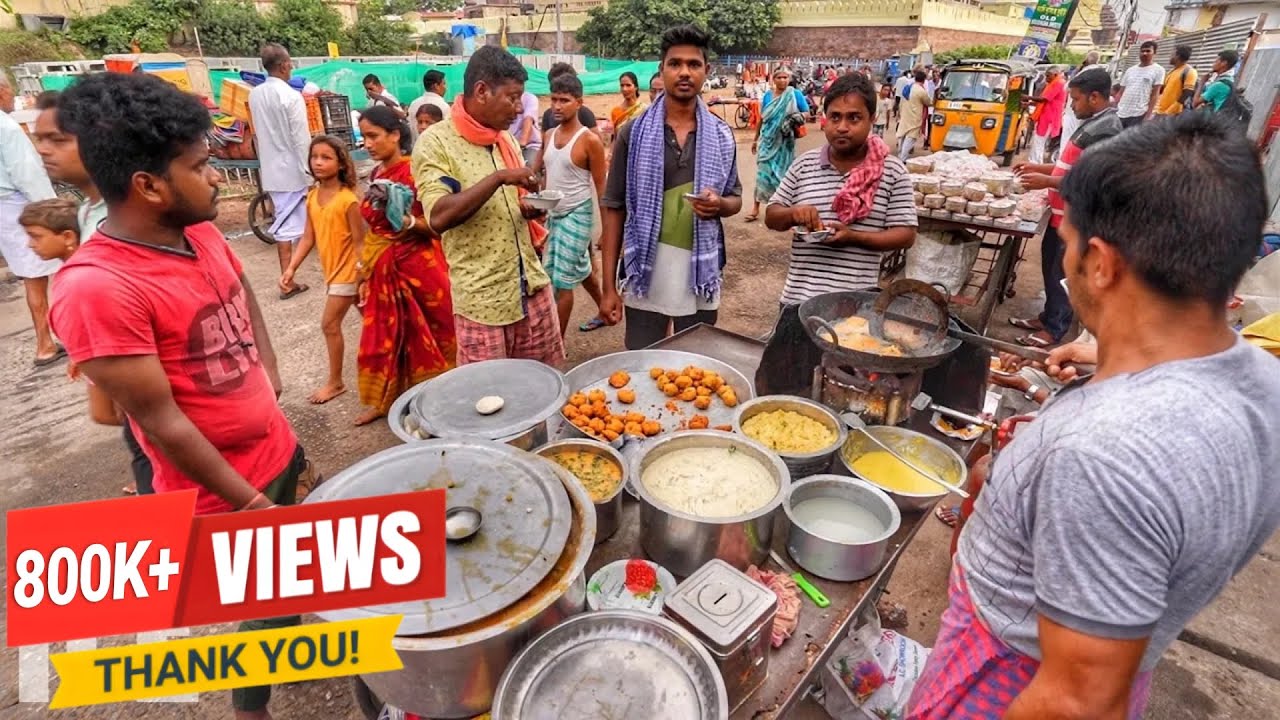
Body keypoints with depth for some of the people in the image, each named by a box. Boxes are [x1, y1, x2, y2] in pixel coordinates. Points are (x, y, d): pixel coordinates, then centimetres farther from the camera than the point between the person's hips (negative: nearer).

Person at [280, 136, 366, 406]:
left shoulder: (348, 200, -18)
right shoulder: (312, 197, 4)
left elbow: (359, 242, -17)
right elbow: (308, 237, 6)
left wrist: (362, 277, -18)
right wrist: (291, 268, -2)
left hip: (347, 271, -7)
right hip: (331, 270, 7)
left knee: (329, 324, -3)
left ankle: (335, 382, 11)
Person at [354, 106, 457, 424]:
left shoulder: (416, 172, -14)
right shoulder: (377, 175, 9)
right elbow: (373, 225, 15)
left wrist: (408, 221, -33)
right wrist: (363, 261, 14)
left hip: (417, 265, -7)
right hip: (382, 268, 7)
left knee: (429, 330, 6)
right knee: (382, 334, 13)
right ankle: (382, 399, 27)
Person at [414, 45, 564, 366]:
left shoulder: (507, 139, 11)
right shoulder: (435, 142, -9)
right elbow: (439, 217, -22)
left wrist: (531, 209, -1)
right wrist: (499, 177, -24)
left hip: (533, 288, 6)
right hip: (482, 300, -6)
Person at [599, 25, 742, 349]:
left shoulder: (721, 136, 4)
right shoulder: (634, 133, -2)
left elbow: (736, 199, 15)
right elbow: (614, 209, -2)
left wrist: (719, 204, -12)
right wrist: (609, 286, -7)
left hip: (701, 277, 2)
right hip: (646, 277, -2)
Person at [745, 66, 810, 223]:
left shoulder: (795, 94, -4)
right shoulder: (768, 95, 4)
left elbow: (807, 113, -1)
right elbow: (762, 118, 11)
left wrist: (798, 118, -22)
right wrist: (755, 139, 15)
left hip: (785, 141, -2)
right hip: (767, 139, 2)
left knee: (783, 172, 6)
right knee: (763, 171, 1)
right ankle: (756, 207, 6)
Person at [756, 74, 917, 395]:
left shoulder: (892, 171, -2)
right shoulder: (804, 165, 5)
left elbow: (905, 235, -2)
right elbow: (771, 217, 12)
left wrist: (854, 237, -18)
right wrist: (792, 214, -11)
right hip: (801, 298, 2)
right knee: (780, 384, 12)